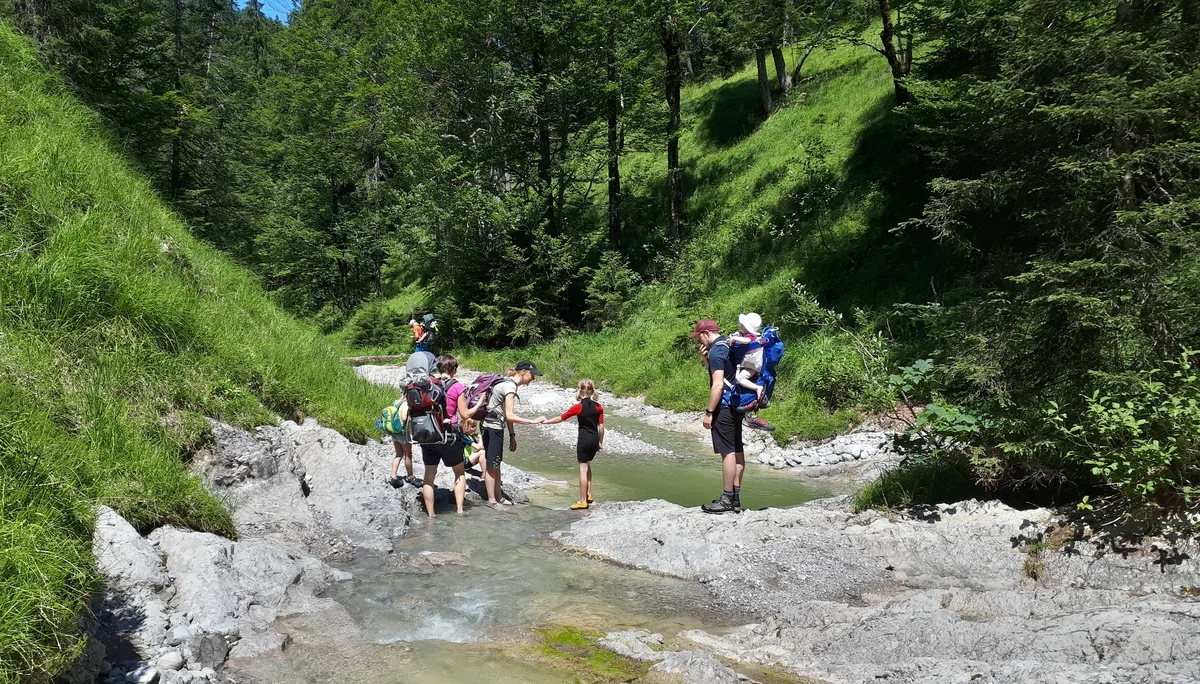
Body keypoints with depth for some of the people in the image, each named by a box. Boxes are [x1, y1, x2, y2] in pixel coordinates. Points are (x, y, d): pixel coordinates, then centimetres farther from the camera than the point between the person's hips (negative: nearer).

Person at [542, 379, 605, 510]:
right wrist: (600, 442, 13)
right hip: (594, 440, 5)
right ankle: (588, 495, 25)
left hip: (584, 440, -5)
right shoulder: (598, 407, 0)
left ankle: (583, 501, 2)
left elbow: (560, 419, -4)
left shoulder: (578, 407, -11)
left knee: (583, 469, -1)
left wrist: (546, 421, 9)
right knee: (587, 466, 22)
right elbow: (601, 427, 2)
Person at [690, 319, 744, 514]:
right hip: (736, 405, 10)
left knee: (728, 452, -7)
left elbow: (718, 385, -22)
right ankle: (735, 498, 15)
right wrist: (706, 358, 11)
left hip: (724, 407, -10)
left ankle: (727, 499, -3)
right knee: (737, 451, 10)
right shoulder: (729, 346, 14)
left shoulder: (716, 351, -15)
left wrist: (709, 412, -18)